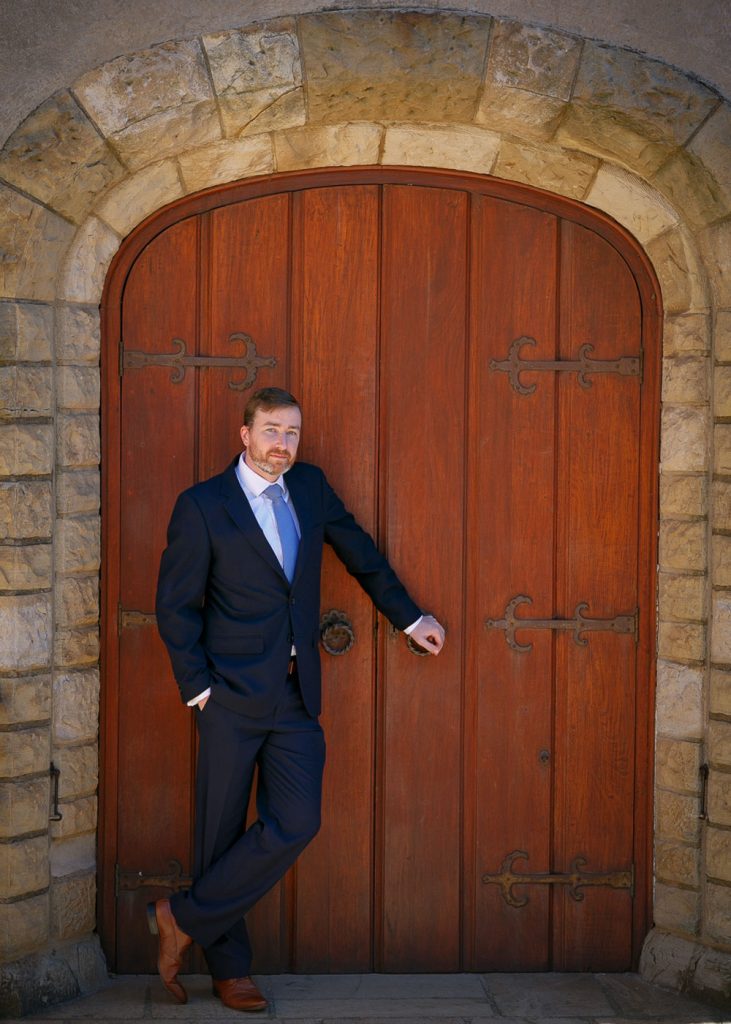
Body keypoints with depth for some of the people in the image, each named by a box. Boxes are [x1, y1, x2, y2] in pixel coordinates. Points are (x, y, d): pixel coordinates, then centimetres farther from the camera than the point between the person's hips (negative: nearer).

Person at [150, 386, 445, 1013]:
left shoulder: (311, 487, 10)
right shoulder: (202, 505, -4)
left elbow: (360, 551, 22)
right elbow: (175, 605, -3)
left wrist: (409, 617, 24)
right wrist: (198, 687, -8)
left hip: (297, 694, 4)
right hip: (233, 694, -4)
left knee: (296, 823, -7)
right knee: (223, 829, 3)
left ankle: (184, 919, 8)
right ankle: (229, 968, 19)